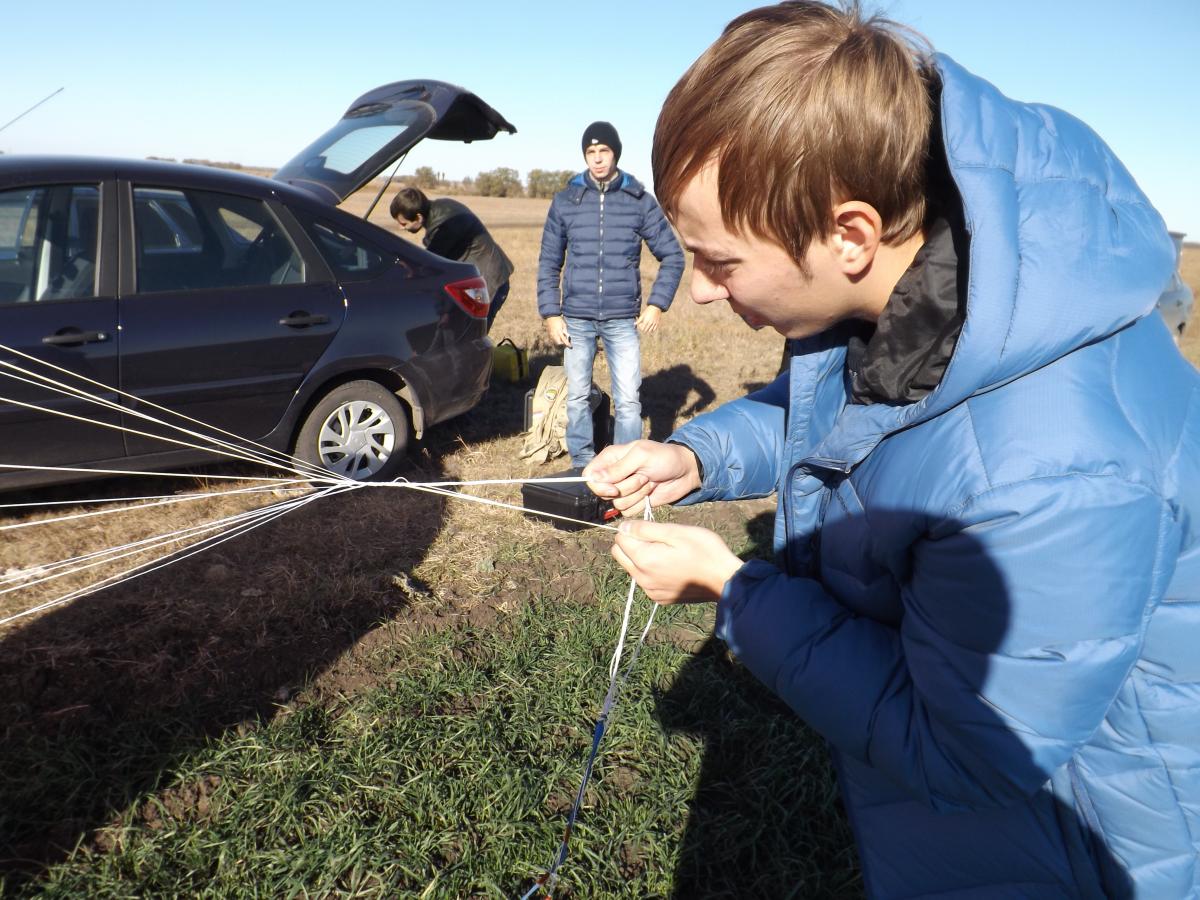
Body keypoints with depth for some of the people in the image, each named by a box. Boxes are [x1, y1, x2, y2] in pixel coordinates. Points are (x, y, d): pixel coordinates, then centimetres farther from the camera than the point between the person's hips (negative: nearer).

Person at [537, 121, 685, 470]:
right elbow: (548, 262, 7)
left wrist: (657, 304, -5)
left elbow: (672, 255, 5)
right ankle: (581, 465, 24)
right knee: (577, 398, 9)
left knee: (628, 401, -2)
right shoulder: (565, 200, 4)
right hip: (576, 319, 1)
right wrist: (551, 313, -1)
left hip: (623, 320, -1)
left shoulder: (640, 200, 1)